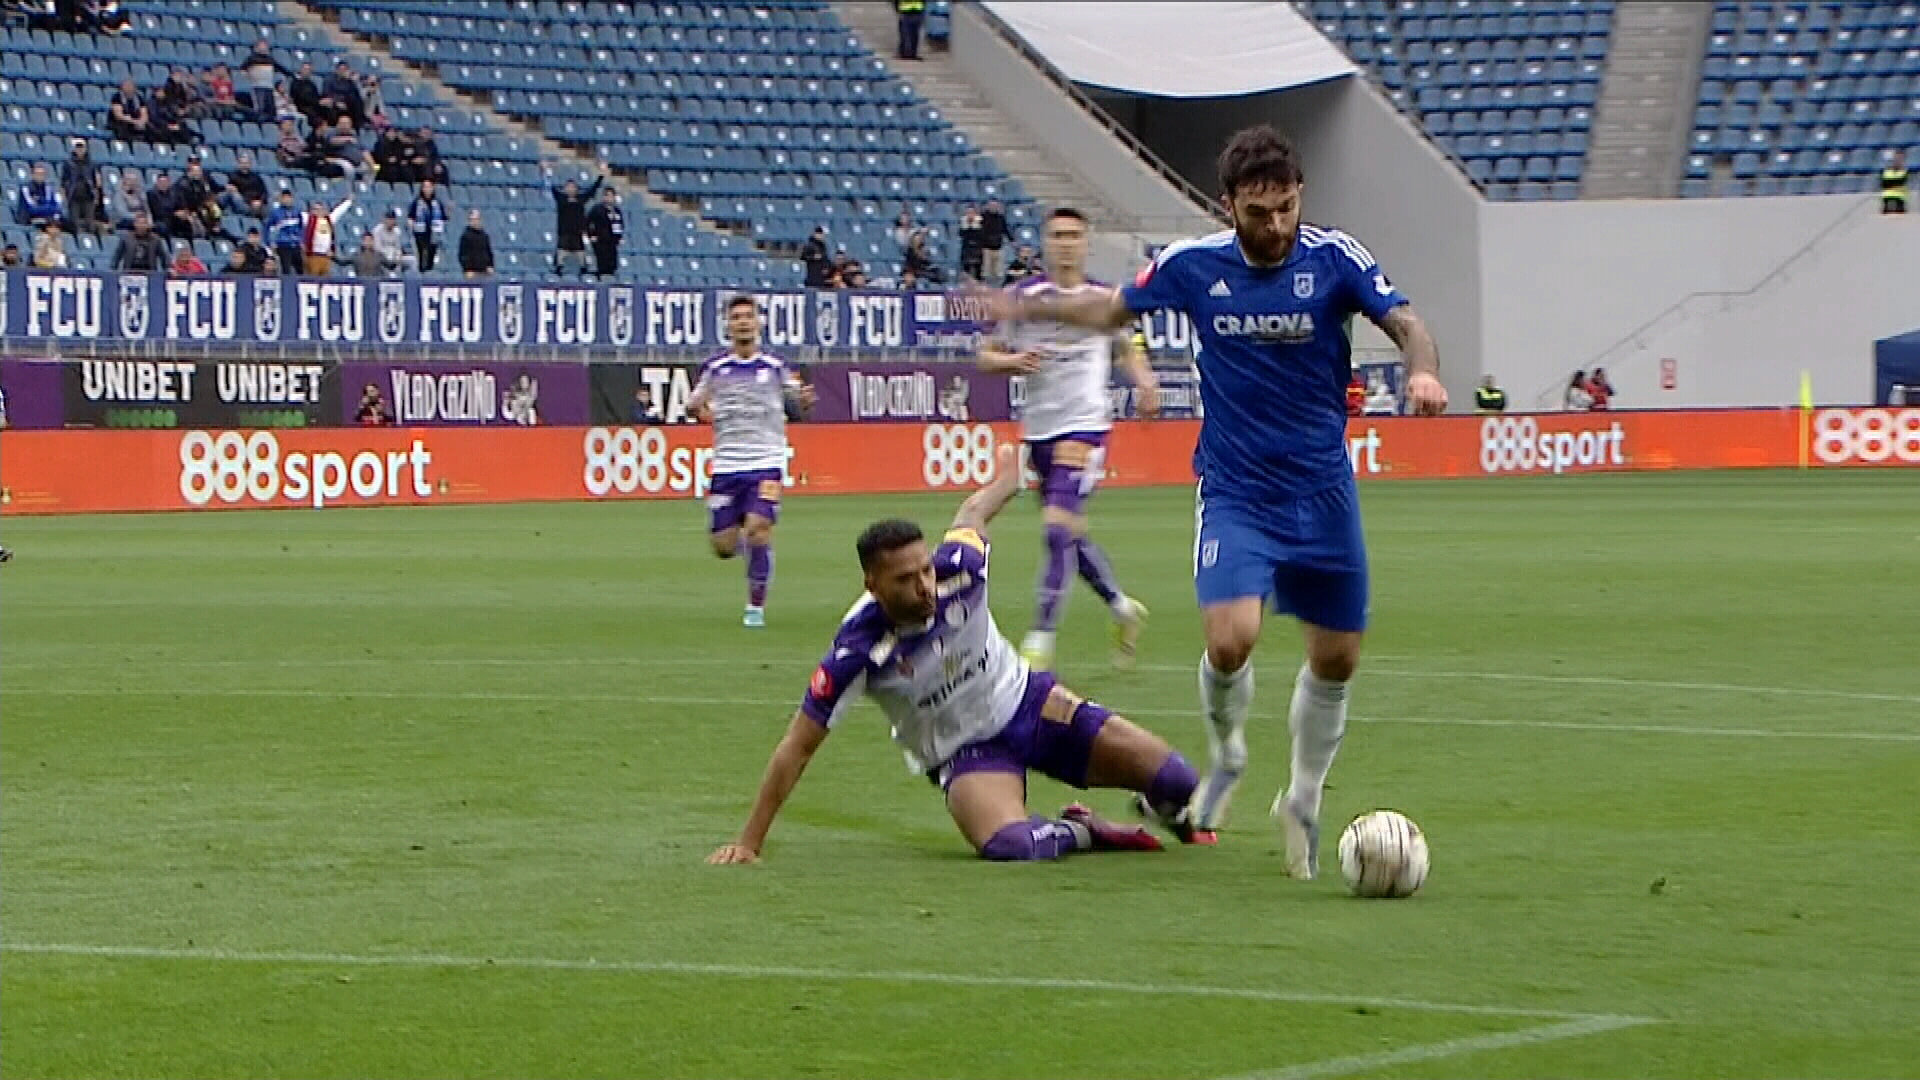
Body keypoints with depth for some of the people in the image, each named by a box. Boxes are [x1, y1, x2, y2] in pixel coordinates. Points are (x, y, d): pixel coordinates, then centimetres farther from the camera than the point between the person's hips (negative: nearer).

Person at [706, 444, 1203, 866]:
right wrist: (748, 842, -21)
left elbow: (972, 513, 4)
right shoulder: (857, 651, -28)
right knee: (1010, 847, -35)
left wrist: (1005, 482, 27)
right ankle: (1079, 832, 0)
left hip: (1027, 700, 3)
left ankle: (1164, 806, 34)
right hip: (964, 753, -3)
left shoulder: (957, 572, -21)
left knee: (1175, 781, -5)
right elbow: (797, 748, -22)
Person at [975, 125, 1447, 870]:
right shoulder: (1193, 265, -5)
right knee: (1231, 638, -20)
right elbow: (1115, 309, 13)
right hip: (1234, 492, -1)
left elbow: (1404, 320, -19)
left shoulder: (1333, 257, -10)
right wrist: (1031, 307, 14)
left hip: (1323, 491, 1)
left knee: (1336, 657, 6)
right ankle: (1225, 757, 11)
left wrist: (1422, 369, -40)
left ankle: (1304, 801, 29)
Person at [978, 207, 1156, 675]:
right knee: (1071, 535, 13)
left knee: (1058, 527, -18)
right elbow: (986, 357, 5)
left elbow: (1126, 350, 21)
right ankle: (1122, 608, 38)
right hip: (1039, 428, 3)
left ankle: (1040, 641, -16)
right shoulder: (1025, 295, 1)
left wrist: (1145, 382, 2)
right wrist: (1013, 361, -16)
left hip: (1086, 425, -3)